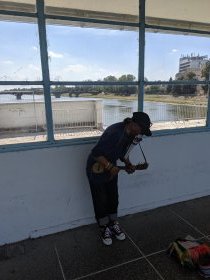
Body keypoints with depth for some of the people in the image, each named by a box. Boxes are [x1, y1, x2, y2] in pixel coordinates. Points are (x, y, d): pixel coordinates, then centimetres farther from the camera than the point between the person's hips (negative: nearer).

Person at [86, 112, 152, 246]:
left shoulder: (131, 134, -6)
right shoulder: (114, 133, -34)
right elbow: (96, 153, -30)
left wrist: (128, 164, -6)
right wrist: (110, 166, -34)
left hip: (111, 168, 7)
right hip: (97, 169, -7)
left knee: (113, 198, 16)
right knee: (100, 200, 8)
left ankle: (113, 223, 38)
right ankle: (104, 228, 30)